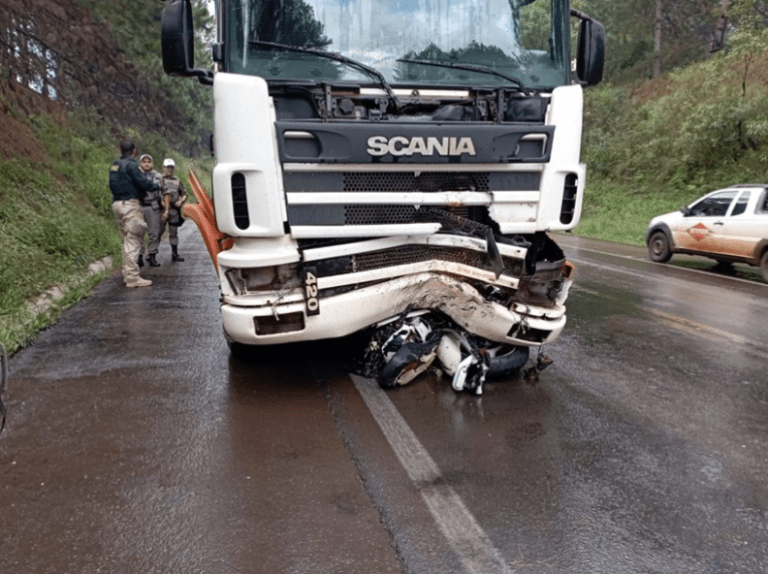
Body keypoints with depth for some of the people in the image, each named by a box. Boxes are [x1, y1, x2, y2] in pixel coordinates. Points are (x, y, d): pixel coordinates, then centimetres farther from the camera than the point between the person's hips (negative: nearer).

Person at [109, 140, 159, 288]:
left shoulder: (114, 165, 15)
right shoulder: (131, 165, -12)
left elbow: (116, 184, 17)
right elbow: (143, 182, -15)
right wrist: (155, 186, 5)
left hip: (118, 203, 9)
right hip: (130, 204, -9)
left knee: (127, 240, 17)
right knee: (133, 241, -8)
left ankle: (127, 274, 22)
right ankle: (132, 277, -9)